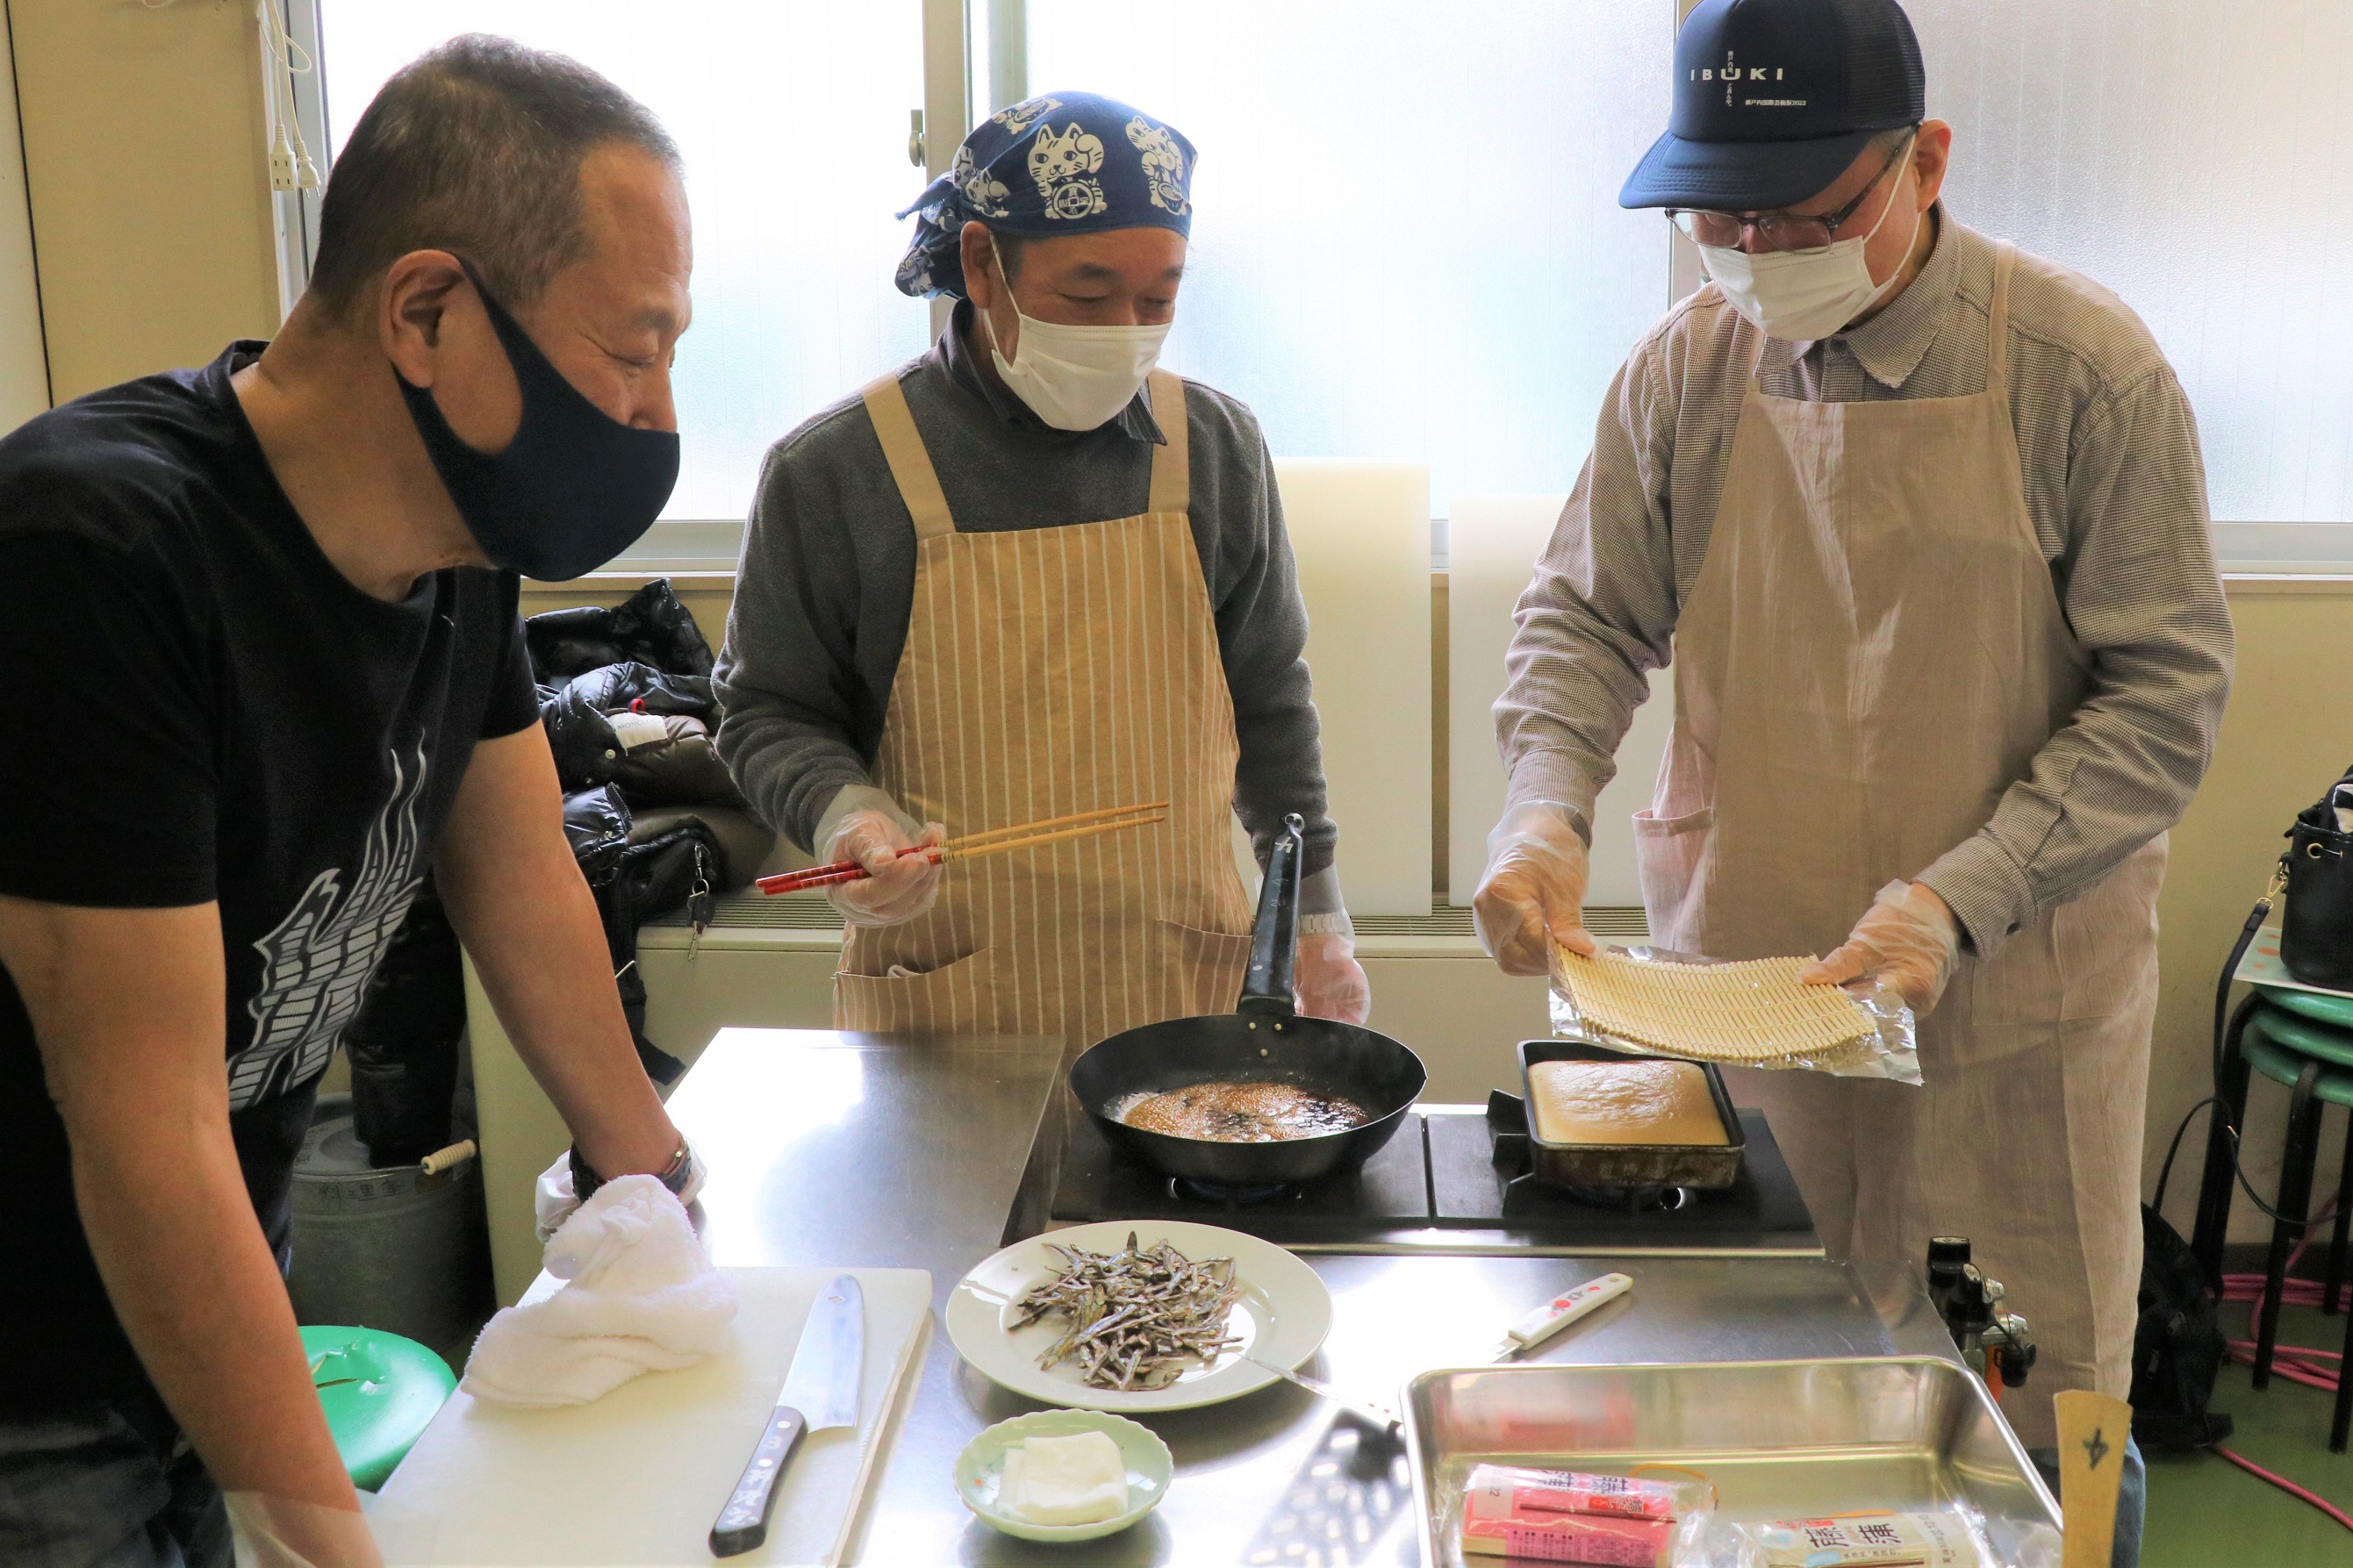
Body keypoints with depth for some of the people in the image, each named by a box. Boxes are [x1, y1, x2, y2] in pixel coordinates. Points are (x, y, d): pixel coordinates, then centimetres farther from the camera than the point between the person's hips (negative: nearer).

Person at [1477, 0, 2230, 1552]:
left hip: (2016, 1005, -2)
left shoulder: (2083, 368, -11)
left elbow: (2168, 692, -9)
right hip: (1739, 979, 3)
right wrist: (1545, 809, -14)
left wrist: (1960, 900, -21)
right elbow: (1586, 618, 5)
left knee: (2029, 1402, 12)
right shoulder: (1685, 372, -2)